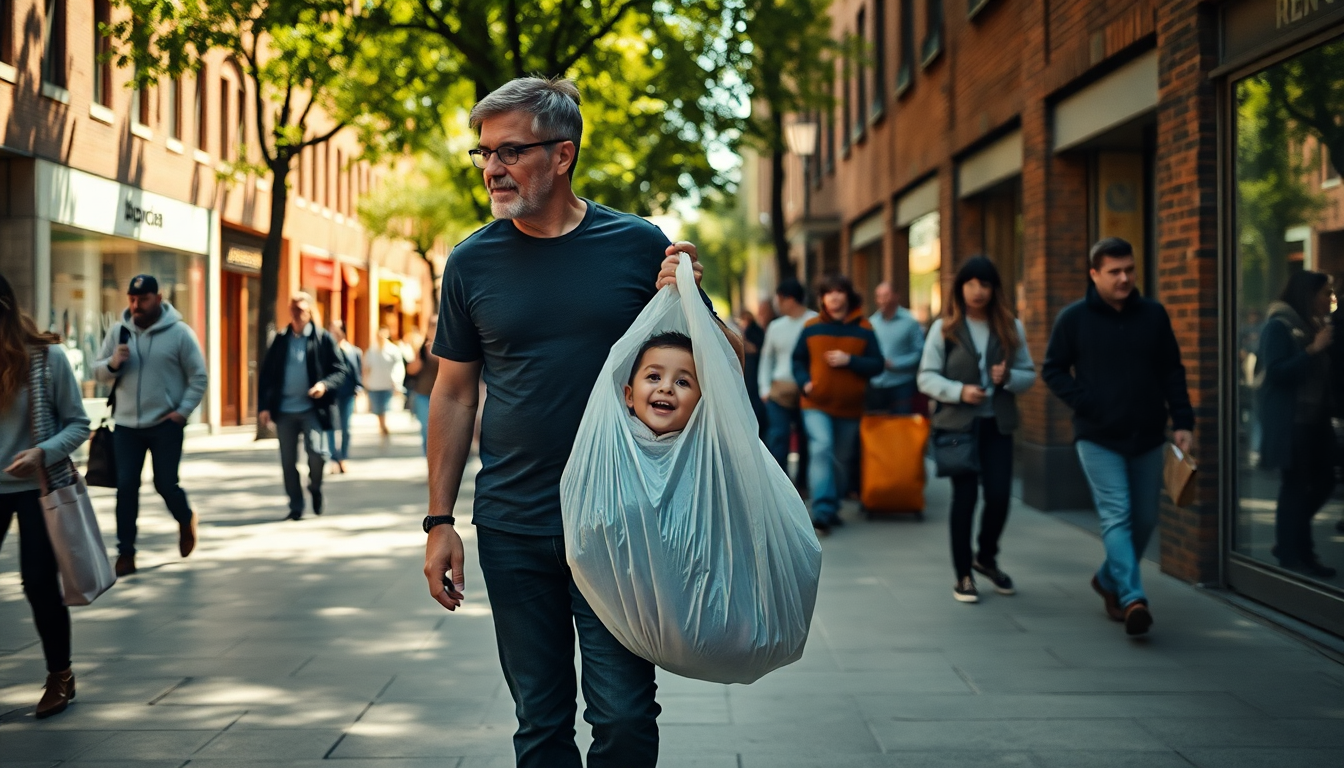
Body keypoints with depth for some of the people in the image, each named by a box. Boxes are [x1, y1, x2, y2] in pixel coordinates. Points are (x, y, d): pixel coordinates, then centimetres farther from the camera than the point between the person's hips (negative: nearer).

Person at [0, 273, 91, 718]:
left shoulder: (46, 356, -12)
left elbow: (78, 424, -7)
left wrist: (43, 453, -23)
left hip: (36, 487, -3)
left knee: (39, 583, 0)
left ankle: (60, 676, 19)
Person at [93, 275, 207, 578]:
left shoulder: (179, 332, -7)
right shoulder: (118, 331, 4)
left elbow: (198, 377, -4)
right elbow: (98, 371, 7)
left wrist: (183, 410, -13)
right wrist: (112, 364, -15)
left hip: (166, 424, -3)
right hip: (126, 425, 3)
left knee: (166, 484, 1)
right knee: (126, 487, 0)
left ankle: (186, 520, 34)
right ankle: (125, 552, 7)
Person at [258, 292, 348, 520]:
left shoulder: (323, 339, 2)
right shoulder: (281, 340, 10)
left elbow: (341, 370, 0)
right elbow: (266, 374, 9)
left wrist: (325, 385, -20)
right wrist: (264, 406, 0)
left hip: (311, 409, -3)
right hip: (285, 410, 3)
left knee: (316, 451, -19)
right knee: (288, 462, 4)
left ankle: (315, 487, 11)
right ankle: (296, 507, 17)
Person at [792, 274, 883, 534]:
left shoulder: (863, 330, 1)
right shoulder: (811, 327, 3)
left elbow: (877, 365, -2)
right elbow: (798, 360, 11)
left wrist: (849, 360, -16)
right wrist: (804, 381, -7)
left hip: (850, 407, 2)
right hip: (816, 405, -2)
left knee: (842, 459, 12)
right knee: (821, 448, -22)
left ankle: (833, 507, 29)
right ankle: (822, 510, -25)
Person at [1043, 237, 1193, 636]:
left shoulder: (1153, 315, 6)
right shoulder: (1074, 318, -2)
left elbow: (1172, 373, 9)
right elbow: (1053, 370, 3)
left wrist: (1182, 422, 1)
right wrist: (1086, 403, -11)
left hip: (1147, 438, 4)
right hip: (1098, 438, -4)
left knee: (1144, 518, 10)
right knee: (1117, 516, -14)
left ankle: (1109, 579, 32)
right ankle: (1132, 597, -21)